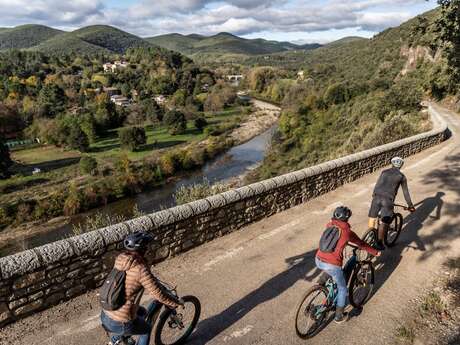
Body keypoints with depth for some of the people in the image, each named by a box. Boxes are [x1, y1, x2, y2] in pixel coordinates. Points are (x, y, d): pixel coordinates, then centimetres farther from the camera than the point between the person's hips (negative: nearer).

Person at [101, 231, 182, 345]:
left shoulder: (120, 258, -3)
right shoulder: (140, 269, -25)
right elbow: (158, 294, -19)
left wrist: (150, 278, 31)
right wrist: (175, 303, -2)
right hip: (120, 324, -6)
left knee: (141, 312, 30)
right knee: (147, 329, 22)